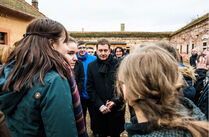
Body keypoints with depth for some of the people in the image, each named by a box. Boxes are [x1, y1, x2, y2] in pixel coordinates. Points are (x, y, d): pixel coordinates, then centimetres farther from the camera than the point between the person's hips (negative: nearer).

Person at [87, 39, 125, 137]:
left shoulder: (117, 64, -6)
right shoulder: (91, 66, 0)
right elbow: (90, 88, 0)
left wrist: (115, 101, -14)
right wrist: (100, 106, -9)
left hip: (116, 108, -1)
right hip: (99, 110, 2)